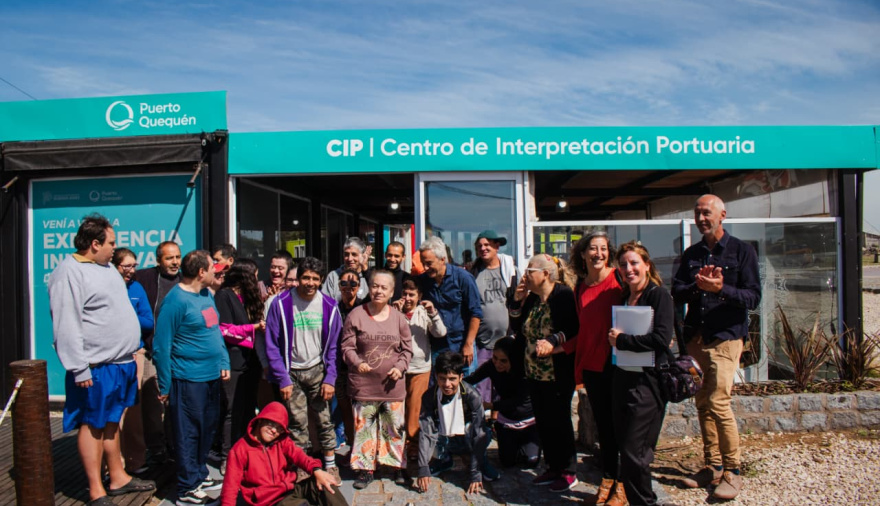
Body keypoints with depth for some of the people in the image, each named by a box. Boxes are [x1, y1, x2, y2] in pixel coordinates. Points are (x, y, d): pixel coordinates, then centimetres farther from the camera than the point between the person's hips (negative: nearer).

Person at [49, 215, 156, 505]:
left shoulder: (106, 268, 14)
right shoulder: (69, 273, -14)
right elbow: (66, 326, -19)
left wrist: (131, 350, 20)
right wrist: (79, 369, -20)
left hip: (121, 363, 9)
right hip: (97, 369, -9)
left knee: (112, 421, 18)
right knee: (93, 425, 3)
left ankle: (118, 478, 29)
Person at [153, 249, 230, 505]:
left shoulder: (207, 294, 9)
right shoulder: (176, 300, -16)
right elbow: (161, 346, -14)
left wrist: (224, 362, 10)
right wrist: (165, 387, -11)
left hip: (212, 377, 8)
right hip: (188, 379, -8)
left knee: (207, 430, 18)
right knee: (188, 434, 4)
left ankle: (200, 476, 34)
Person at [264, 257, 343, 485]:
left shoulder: (329, 306, -4)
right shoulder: (281, 303, -9)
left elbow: (333, 346, 1)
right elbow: (272, 345, -6)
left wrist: (330, 378, -6)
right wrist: (283, 379, -10)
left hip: (317, 370, 1)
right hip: (292, 372, -1)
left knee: (324, 419, 4)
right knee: (298, 423, 1)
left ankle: (330, 466, 20)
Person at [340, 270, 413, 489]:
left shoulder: (398, 318, 2)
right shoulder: (356, 315, -4)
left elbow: (407, 348, 9)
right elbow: (347, 346, -3)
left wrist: (400, 367, -7)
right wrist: (357, 363, -20)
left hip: (392, 385, 2)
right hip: (363, 384, -1)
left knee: (394, 427, 11)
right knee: (363, 427, 8)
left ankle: (398, 466, 28)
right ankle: (365, 469, 23)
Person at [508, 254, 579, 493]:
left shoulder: (564, 295, -14)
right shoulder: (531, 298, 9)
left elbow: (575, 329, -19)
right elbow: (517, 328, 10)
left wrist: (553, 341, -31)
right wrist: (517, 301, 1)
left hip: (559, 373, -8)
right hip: (535, 372, 8)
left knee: (559, 420, 4)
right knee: (543, 421, 15)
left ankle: (568, 472, 20)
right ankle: (553, 467, 30)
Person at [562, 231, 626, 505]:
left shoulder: (618, 280, -8)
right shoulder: (580, 287, 10)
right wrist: (557, 347, 8)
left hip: (616, 362, -5)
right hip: (590, 364, 5)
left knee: (620, 423, 6)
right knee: (603, 423, 15)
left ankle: (623, 483, 21)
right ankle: (607, 479, 29)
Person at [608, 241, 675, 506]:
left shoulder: (659, 295, -10)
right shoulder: (623, 297, 13)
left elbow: (662, 339, -19)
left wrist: (622, 340, -13)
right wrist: (614, 338, 3)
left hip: (647, 380, -7)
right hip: (622, 376, 7)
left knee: (634, 451, -3)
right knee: (623, 443, 14)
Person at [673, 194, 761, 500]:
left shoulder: (742, 251, 1)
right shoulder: (691, 255, 13)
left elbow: (753, 297, -6)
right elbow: (676, 293, 5)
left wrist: (721, 289, -23)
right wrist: (697, 286, -15)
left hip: (726, 336, -5)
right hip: (695, 337, 5)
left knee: (718, 401, -13)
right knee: (702, 403, 8)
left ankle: (732, 472, 1)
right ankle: (713, 467, 20)